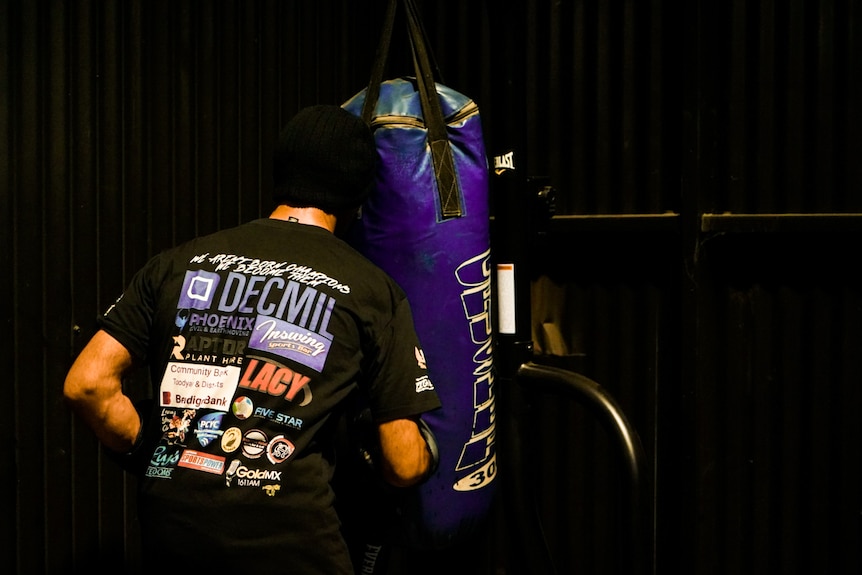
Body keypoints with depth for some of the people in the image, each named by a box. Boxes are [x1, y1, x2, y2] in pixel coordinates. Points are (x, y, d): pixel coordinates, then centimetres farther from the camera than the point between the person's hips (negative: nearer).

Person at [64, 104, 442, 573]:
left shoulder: (180, 263, 6)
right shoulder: (373, 292, -1)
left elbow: (86, 384, 1)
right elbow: (405, 466, -1)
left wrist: (154, 456, 15)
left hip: (167, 535, 5)